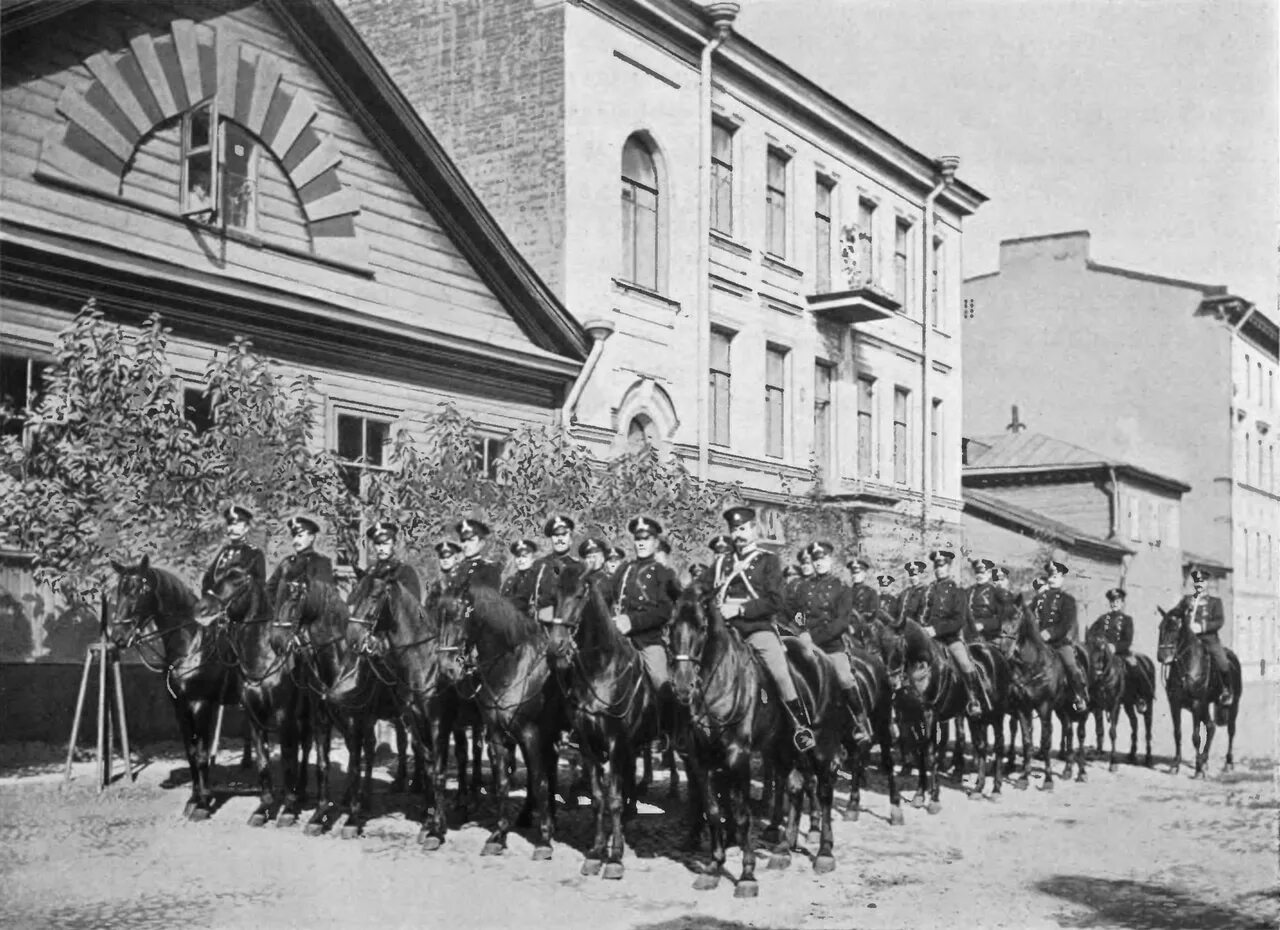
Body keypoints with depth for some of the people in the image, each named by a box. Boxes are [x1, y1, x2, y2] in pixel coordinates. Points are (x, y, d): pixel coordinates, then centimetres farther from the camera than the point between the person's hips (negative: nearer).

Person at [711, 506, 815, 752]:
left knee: (781, 674, -23)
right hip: (727, 631, 4)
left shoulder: (768, 560, 7)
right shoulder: (720, 564, 19)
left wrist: (741, 609, -12)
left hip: (760, 628, -4)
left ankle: (802, 726, -14)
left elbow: (775, 602, -3)